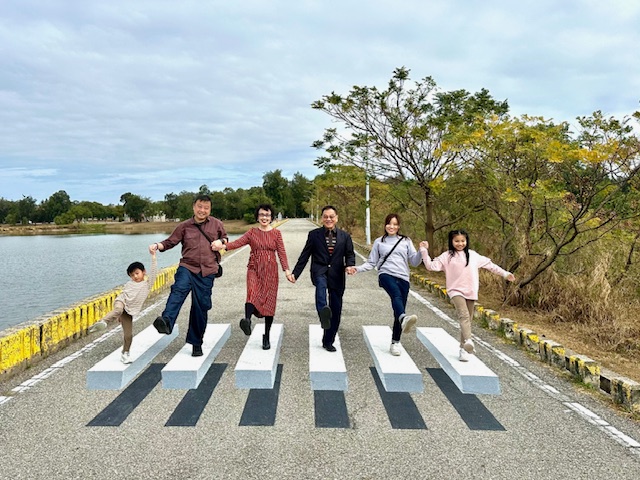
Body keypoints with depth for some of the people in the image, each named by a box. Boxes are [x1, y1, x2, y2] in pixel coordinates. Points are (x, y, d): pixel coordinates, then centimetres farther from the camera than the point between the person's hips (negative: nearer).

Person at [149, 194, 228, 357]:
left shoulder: (217, 224, 11)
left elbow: (225, 238, 22)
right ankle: (166, 321, -52)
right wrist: (157, 246, -12)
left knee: (201, 307, 3)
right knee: (178, 290, -32)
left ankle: (196, 343, 17)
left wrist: (221, 241, -1)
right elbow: (170, 242, 7)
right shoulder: (184, 226, 8)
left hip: (207, 271, 1)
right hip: (187, 267, 0)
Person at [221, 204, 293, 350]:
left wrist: (286, 270, -10)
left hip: (270, 271, 0)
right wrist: (223, 246, -21)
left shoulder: (276, 233, 7)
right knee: (252, 292, -30)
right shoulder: (252, 233, 9)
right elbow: (238, 242, -4)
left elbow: (281, 252, 1)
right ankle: (247, 320, -54)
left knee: (269, 302, 0)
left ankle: (266, 337, 13)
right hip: (254, 269, 0)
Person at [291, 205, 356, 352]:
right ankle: (323, 310, -63)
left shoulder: (345, 236, 10)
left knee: (336, 311, 5)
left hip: (337, 275, 2)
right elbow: (304, 256, 7)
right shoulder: (314, 234, 6)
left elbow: (350, 254, 9)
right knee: (321, 283, -40)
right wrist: (295, 273, 0)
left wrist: (350, 265, -14)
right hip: (319, 272, -2)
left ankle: (328, 341, 20)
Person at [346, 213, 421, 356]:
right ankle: (403, 318, -63)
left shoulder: (406, 241, 16)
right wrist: (357, 269, 0)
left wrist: (422, 252, -8)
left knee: (399, 310, 0)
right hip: (386, 275, -2)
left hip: (403, 278, 2)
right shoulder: (379, 242, 15)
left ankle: (395, 343, 13)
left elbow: (414, 262, 10)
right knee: (396, 295, -34)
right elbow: (371, 263, 15)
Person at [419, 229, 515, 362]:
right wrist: (424, 251, -11)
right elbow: (431, 266, -4)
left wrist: (505, 274, 17)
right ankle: (468, 341, -41)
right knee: (464, 315, -25)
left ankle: (464, 349, 20)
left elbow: (489, 265, 16)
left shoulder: (473, 255, 10)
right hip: (456, 291, -3)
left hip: (471, 292, 4)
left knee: (467, 319, 8)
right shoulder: (447, 256, 2)